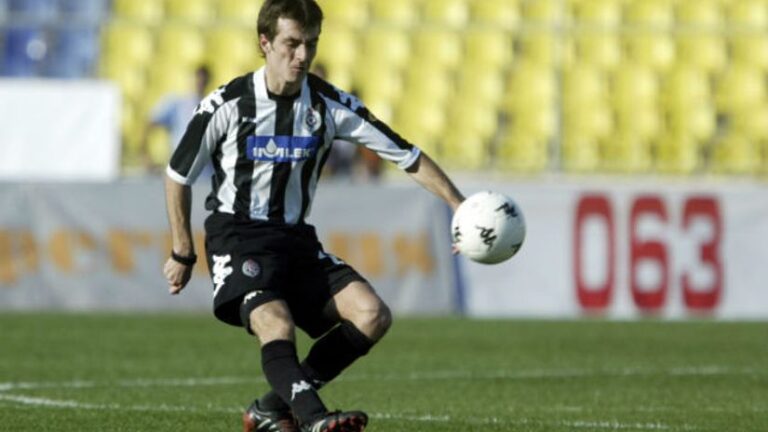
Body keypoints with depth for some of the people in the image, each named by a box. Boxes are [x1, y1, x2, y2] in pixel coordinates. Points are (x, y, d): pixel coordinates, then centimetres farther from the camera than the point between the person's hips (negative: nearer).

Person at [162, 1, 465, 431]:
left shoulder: (331, 105, -1)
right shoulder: (226, 105, -9)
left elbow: (408, 157, 2)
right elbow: (178, 175, 4)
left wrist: (461, 207, -7)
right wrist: (183, 253, 6)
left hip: (297, 239, 4)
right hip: (238, 235, -4)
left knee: (373, 315, -17)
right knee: (278, 328, -32)